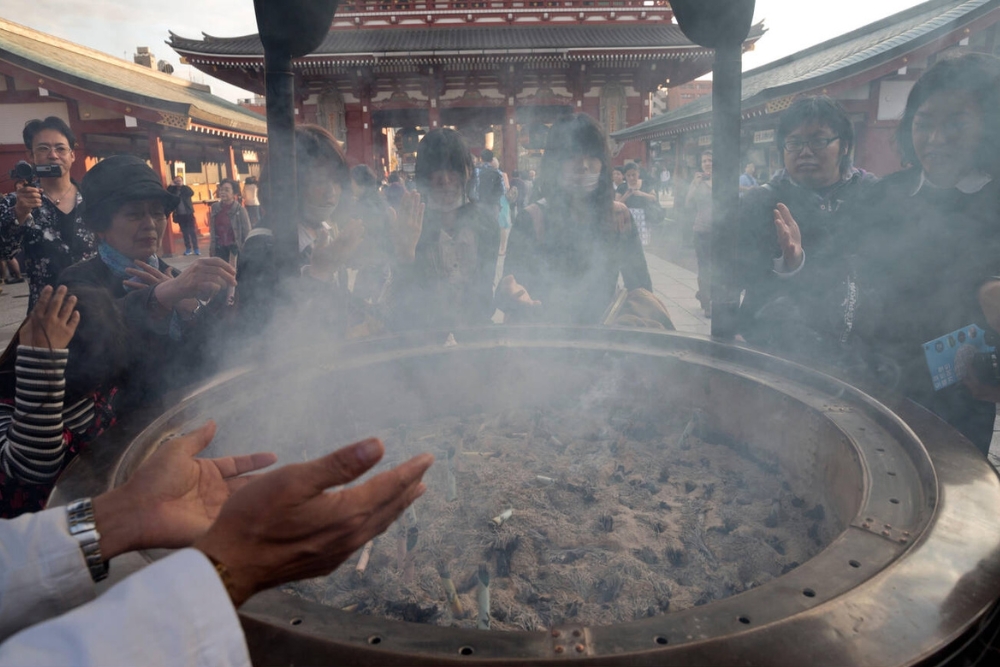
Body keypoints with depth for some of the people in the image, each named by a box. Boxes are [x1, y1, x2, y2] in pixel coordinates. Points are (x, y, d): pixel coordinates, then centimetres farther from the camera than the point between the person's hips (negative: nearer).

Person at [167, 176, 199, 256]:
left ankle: (196, 248, -1)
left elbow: (191, 193, -21)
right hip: (179, 215, 3)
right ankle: (188, 248, 13)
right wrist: (171, 186, -13)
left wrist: (182, 186, -18)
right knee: (185, 232, 8)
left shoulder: (186, 188, 0)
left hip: (188, 213, -3)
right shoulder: (173, 190, 6)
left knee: (192, 231, -3)